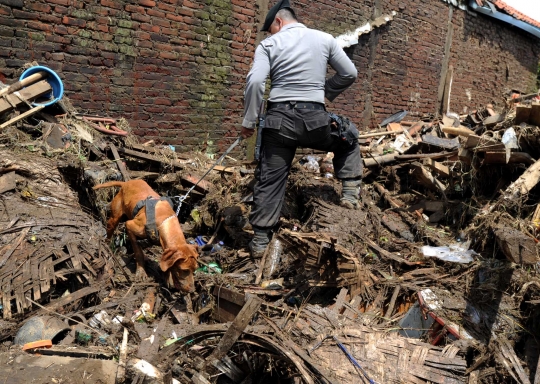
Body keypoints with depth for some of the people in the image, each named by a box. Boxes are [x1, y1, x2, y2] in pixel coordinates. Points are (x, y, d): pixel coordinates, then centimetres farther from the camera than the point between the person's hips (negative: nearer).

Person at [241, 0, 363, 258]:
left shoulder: (269, 44, 4)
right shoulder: (325, 39, 10)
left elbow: (255, 81, -10)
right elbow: (350, 74, 13)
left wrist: (249, 121, -3)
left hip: (279, 118, -1)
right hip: (314, 117, 1)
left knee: (269, 179, 7)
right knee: (348, 141, 30)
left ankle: (260, 240, 11)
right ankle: (350, 192, 17)